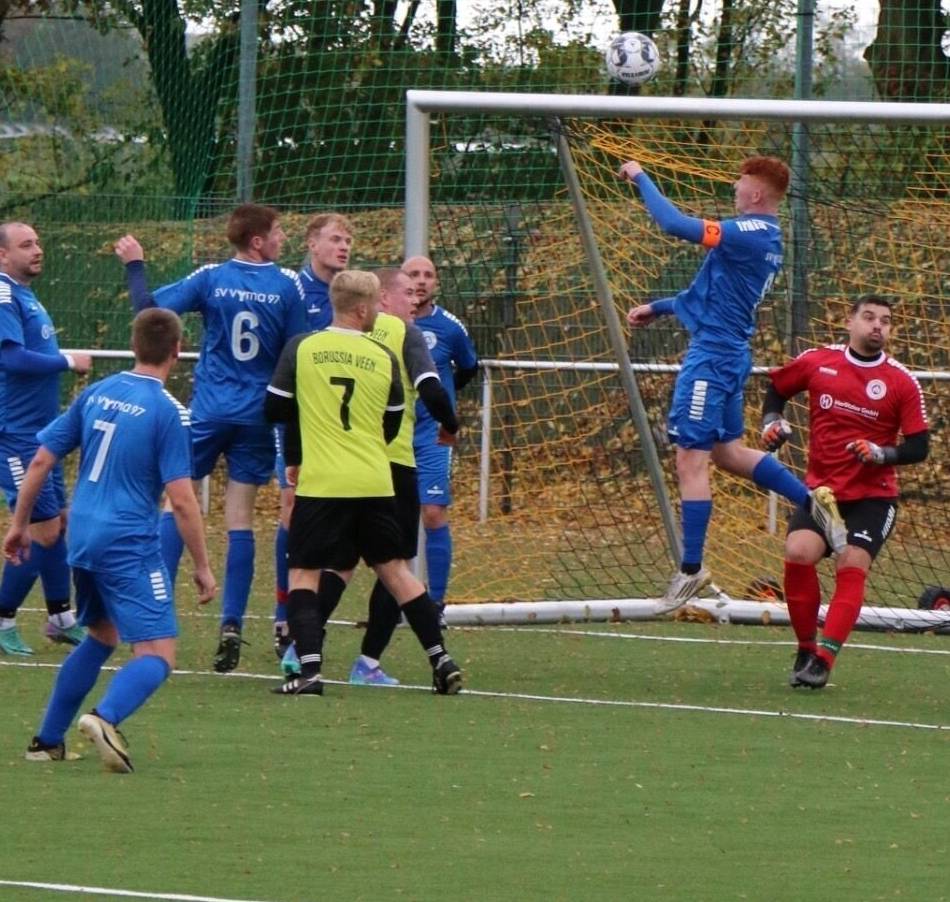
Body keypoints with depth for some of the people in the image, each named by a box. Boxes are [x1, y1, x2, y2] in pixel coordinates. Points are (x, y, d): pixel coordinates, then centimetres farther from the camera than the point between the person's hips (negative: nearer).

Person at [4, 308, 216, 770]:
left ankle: (48, 741, 27)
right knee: (157, 655, -8)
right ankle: (106, 717, -36)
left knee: (100, 636, 27)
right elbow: (181, 500, -13)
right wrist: (202, 567, -5)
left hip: (83, 539, 7)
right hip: (130, 546, -7)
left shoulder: (96, 393, 7)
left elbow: (41, 460, 9)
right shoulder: (167, 411, -11)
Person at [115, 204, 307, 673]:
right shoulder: (288, 285, -4)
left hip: (209, 410, -1)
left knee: (174, 502, 9)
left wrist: (134, 266, 10)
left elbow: (149, 308, -6)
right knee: (240, 516, 4)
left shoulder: (211, 279, -5)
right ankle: (231, 625, -2)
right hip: (258, 416, 1)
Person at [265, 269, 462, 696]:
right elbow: (392, 426, 12)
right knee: (394, 568, 15)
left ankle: (309, 668, -12)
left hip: (320, 484, -2)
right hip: (375, 483, 3)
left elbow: (274, 409, 4)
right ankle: (441, 661, 14)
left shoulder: (301, 349, -2)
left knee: (305, 573, 4)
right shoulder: (384, 359, 4)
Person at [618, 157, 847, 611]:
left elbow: (675, 224, -23)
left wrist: (641, 178, -10)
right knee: (729, 452, 21)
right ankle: (812, 499, 16)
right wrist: (658, 308, 25)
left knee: (691, 459, -6)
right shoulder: (768, 241, 13)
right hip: (732, 352, 10)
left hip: (712, 353, -10)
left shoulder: (747, 235, -18)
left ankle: (691, 570, -4)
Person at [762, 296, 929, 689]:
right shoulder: (816, 362, 1)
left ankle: (823, 660, -15)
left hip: (873, 496, -1)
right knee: (798, 553, -19)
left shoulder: (901, 382, -4)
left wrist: (881, 454, -21)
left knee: (851, 566, -17)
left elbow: (918, 447, -4)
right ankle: (806, 650, -3)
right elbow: (777, 388, 20)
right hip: (821, 488, 1)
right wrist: (772, 421, 3)